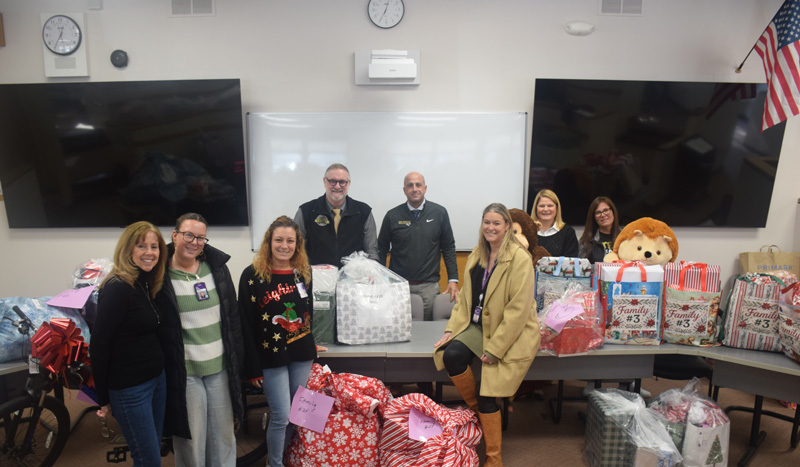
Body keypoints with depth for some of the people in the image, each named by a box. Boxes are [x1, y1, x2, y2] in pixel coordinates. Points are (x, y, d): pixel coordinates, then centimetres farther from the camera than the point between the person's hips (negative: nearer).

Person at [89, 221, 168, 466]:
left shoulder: (147, 284, 6)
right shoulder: (117, 288, -19)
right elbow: (99, 345, -18)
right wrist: (103, 398, -12)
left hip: (157, 379, 8)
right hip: (130, 389, -8)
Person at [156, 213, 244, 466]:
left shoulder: (216, 267, 2)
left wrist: (237, 358, 7)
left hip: (221, 367, 4)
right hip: (183, 371, -3)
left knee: (224, 434, 17)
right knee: (190, 438, 11)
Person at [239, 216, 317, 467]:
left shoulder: (304, 272, 2)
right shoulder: (252, 275, -11)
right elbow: (246, 325, -9)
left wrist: (310, 346, 13)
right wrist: (253, 367, -9)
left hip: (302, 354, 4)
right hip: (272, 356, -4)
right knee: (281, 416, 1)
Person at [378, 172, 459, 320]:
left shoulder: (439, 213, 2)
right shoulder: (392, 216, 1)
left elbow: (448, 247, 6)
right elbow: (381, 250, 7)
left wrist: (453, 279, 1)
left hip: (429, 286, 0)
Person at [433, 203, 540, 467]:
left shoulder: (519, 258, -15)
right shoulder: (476, 256, 8)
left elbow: (519, 308, -18)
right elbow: (465, 297, 11)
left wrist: (494, 347, -19)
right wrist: (451, 329, 0)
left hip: (511, 333, -6)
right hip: (479, 325, 6)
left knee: (487, 393, -13)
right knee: (450, 355, -21)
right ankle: (476, 409, 7)